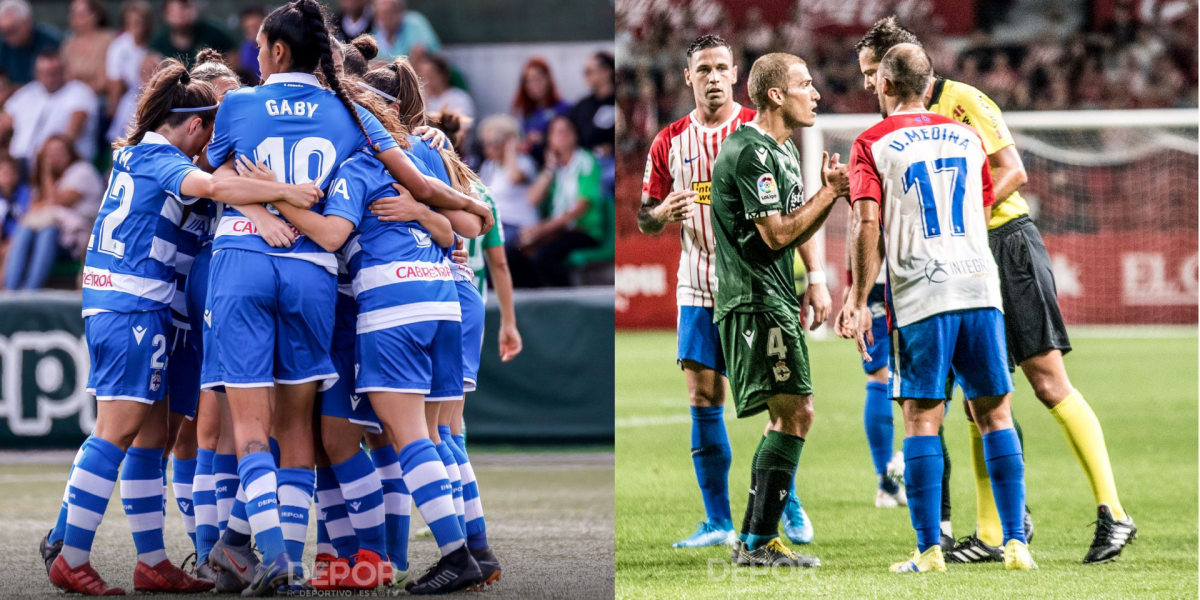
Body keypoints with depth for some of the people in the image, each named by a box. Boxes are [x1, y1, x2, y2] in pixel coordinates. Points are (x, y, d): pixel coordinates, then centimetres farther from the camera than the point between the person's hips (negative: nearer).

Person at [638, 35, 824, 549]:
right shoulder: (670, 143, 6)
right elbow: (644, 221, 12)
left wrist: (815, 279, -6)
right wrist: (663, 213, -13)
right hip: (699, 289, 3)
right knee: (703, 403, 0)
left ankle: (787, 502, 16)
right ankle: (718, 522, 6)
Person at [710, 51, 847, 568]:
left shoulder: (783, 151, 18)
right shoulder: (750, 152, -15)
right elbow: (777, 234, -18)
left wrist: (828, 192, 6)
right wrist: (829, 193, -12)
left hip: (774, 300, 11)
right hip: (755, 300, -11)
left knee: (788, 416, 12)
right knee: (795, 412, -15)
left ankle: (757, 541, 16)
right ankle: (757, 542, -15)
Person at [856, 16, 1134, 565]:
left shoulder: (962, 101, -8)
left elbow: (1013, 173, -12)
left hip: (1007, 240, -7)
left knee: (1049, 382, -10)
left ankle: (1112, 514, -7)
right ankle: (992, 534, 7)